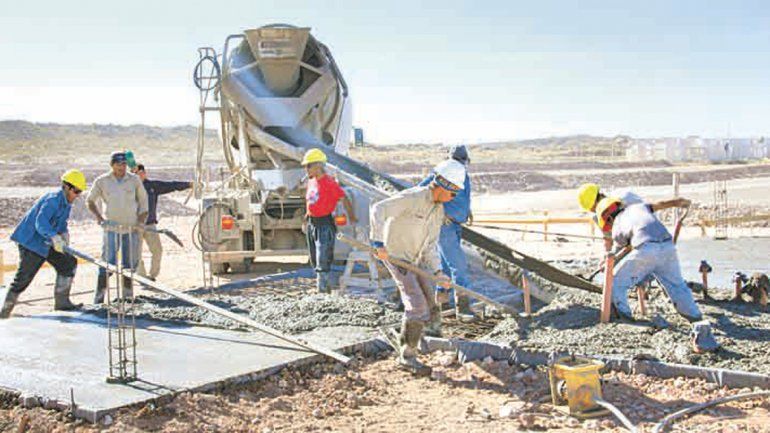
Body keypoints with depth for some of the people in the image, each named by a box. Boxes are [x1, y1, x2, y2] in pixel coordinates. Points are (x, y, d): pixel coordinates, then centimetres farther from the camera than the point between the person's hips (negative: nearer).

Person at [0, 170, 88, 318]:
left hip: (44, 243, 10)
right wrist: (55, 238, -49)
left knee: (69, 263, 5)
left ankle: (61, 302, 12)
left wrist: (64, 233, -2)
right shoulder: (53, 200, -22)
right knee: (23, 278, -7)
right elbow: (41, 223, -35)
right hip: (30, 242, -10)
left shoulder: (66, 203, 8)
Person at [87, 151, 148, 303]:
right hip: (111, 228, -2)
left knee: (130, 263, 7)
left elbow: (143, 199, 12)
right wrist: (99, 218, -3)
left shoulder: (134, 180, 2)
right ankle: (99, 296, -3)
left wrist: (141, 220, 2)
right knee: (108, 263, -9)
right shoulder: (101, 181, -2)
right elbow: (90, 201, 9)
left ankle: (127, 295, 19)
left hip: (131, 228, 2)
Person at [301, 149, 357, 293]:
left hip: (324, 225, -9)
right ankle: (324, 286, 34)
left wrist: (351, 217, -8)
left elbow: (344, 199, -14)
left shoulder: (329, 182, -16)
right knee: (315, 261, 18)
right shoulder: (311, 181, 9)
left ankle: (322, 291, -6)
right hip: (312, 224, 9)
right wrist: (308, 217, 20)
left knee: (323, 262, -9)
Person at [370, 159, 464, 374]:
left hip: (415, 259, 8)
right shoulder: (412, 197, -22)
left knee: (430, 305, 7)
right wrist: (379, 243, -35)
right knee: (416, 304, -14)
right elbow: (378, 210, -30)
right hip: (395, 256, -8)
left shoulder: (439, 210, 5)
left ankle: (406, 339, 26)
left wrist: (438, 271, -6)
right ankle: (407, 355, -3)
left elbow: (430, 245, 6)